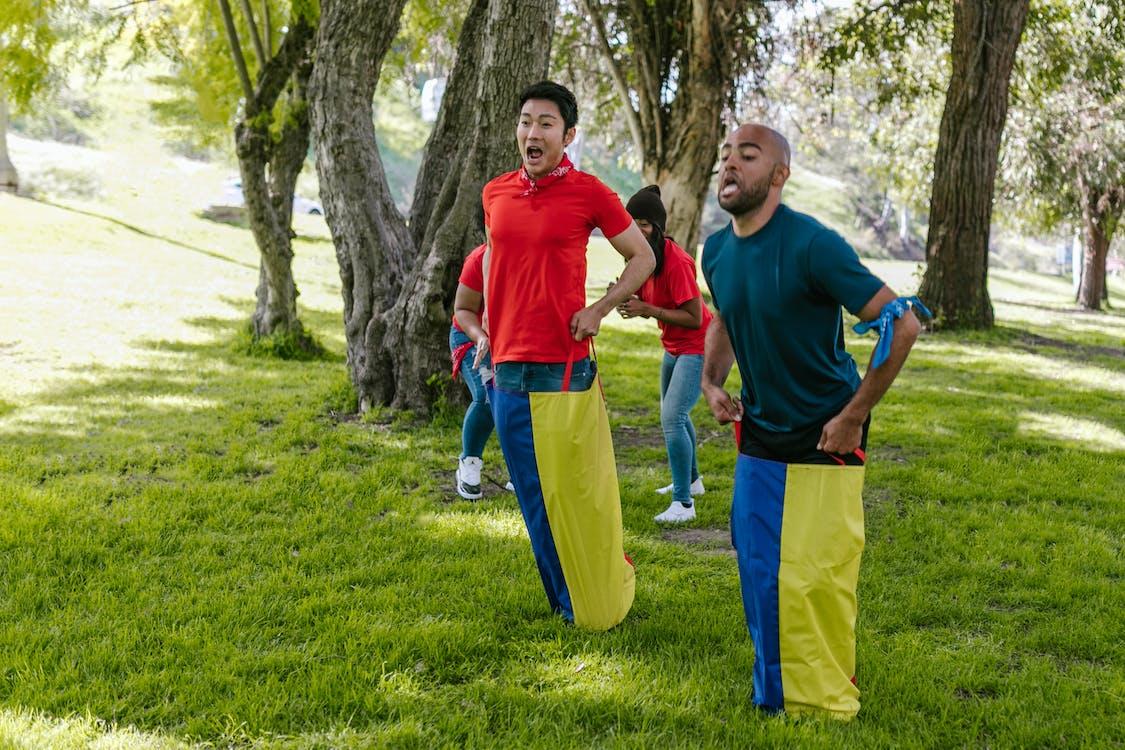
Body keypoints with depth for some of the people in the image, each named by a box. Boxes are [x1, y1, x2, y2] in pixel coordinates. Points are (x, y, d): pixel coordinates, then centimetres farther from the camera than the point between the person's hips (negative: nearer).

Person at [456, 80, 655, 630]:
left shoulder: (588, 193, -5)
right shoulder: (495, 194, 8)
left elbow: (643, 257, 4)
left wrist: (600, 310, -7)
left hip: (565, 370, -4)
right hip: (508, 370, 5)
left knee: (579, 496, 0)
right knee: (535, 501, 11)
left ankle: (601, 603, 19)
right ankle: (565, 602, 24)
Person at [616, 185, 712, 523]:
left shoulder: (676, 261, -27)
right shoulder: (646, 255, -1)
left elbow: (694, 318, -27)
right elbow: (650, 302, 6)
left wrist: (648, 310, -30)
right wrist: (628, 299, -16)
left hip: (697, 347, -10)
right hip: (674, 347, 10)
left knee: (672, 417, -19)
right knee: (673, 415, 24)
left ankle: (684, 503, -15)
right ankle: (691, 480, 45)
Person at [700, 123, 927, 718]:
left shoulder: (811, 245, -22)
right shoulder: (716, 251, -1)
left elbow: (902, 324, -22)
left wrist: (853, 416, -19)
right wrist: (711, 381, 3)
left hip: (823, 440, -6)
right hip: (758, 435, 6)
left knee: (815, 578, -4)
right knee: (757, 570, 12)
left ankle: (824, 704, 16)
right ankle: (772, 695, 32)